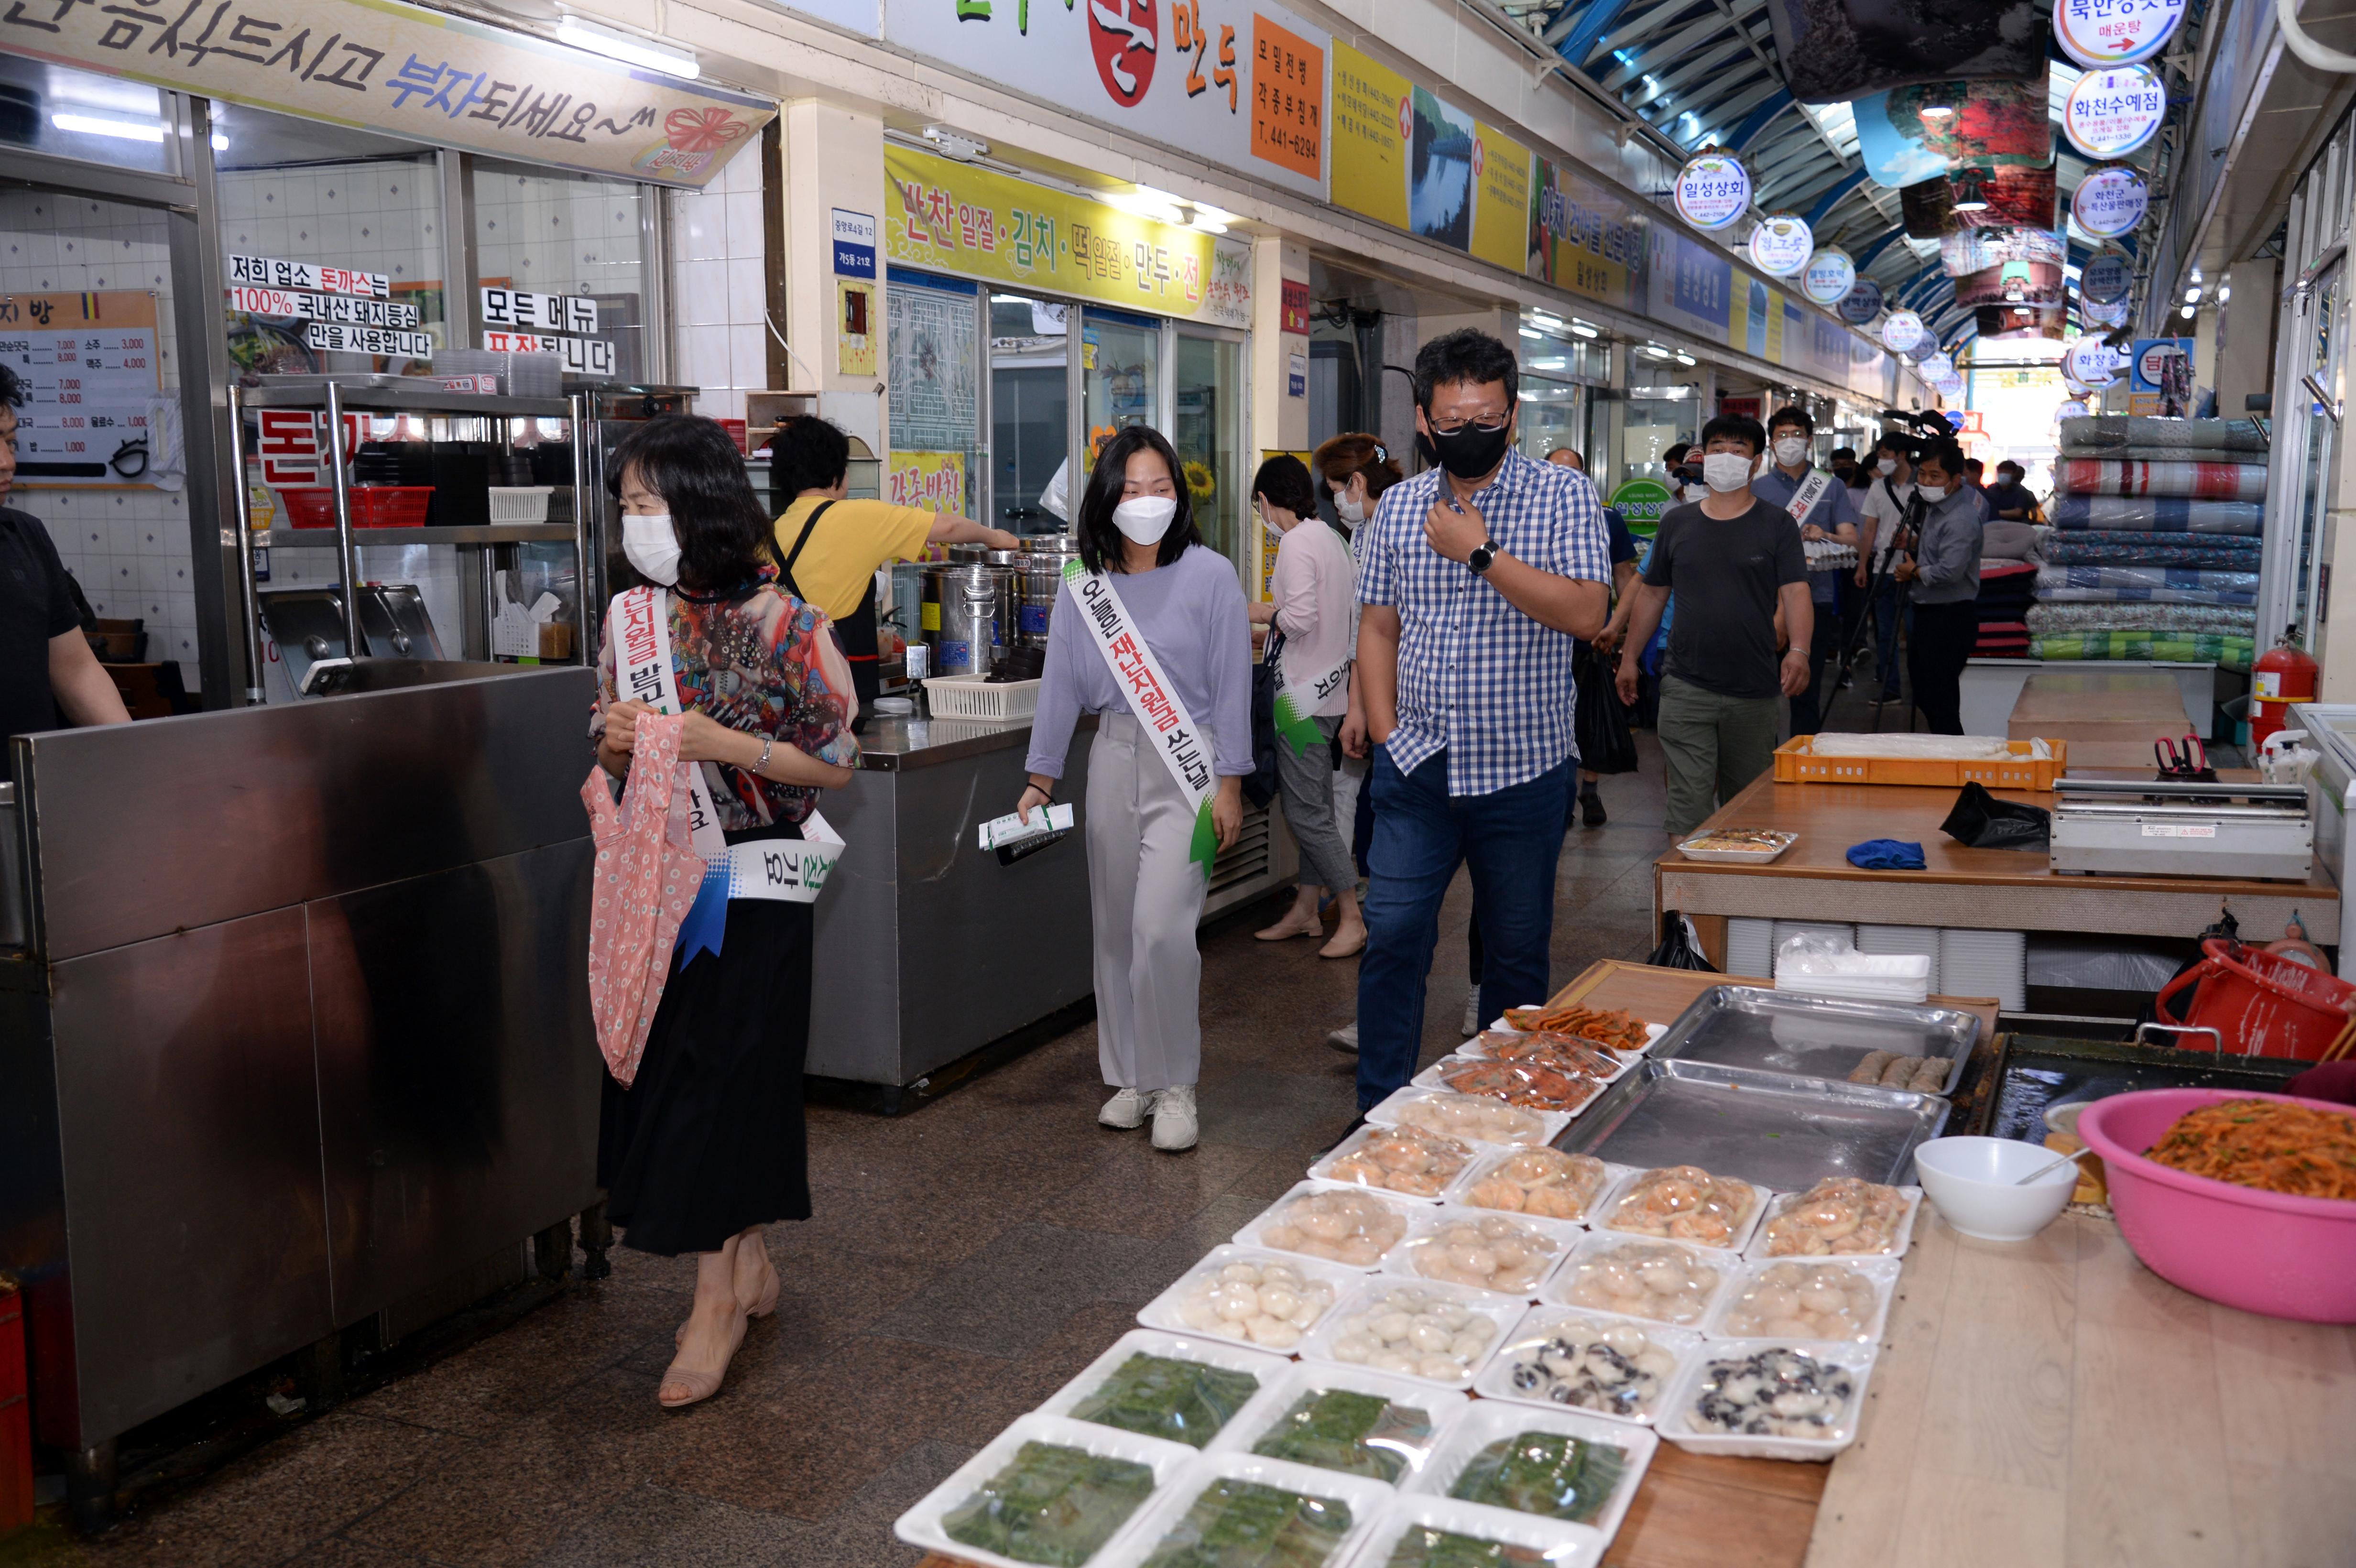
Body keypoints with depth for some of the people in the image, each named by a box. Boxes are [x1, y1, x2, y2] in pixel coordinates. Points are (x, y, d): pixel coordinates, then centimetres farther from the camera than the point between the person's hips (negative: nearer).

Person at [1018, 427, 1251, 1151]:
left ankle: (1174, 1085, 3)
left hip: (1186, 764, -4)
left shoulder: (1209, 575, -6)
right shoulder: (1082, 584, 4)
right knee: (1115, 929, 10)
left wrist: (1228, 785, -6)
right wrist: (1041, 779, 8)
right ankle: (1130, 1077, 25)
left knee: (1162, 928, -13)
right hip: (1113, 759, 4)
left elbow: (1232, 685, -4)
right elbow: (1062, 683, 8)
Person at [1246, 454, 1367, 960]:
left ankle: (1353, 918, 1)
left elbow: (1301, 619, -24)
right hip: (1331, 687, 10)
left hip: (1306, 693, -10)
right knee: (1313, 807, 14)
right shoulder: (1331, 538, 13)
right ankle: (1305, 911, 23)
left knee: (1307, 812, -4)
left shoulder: (1296, 543, -15)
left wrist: (1263, 613, -6)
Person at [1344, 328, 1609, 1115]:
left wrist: (1480, 553, -19)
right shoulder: (1399, 505, 6)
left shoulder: (1563, 495, -5)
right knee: (1392, 934, -1)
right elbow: (1378, 626, 11)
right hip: (1417, 768, 2)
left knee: (1518, 948, 9)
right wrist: (1383, 729, 1)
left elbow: (1586, 614, -17)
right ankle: (1381, 1110, 11)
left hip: (1524, 770, -2)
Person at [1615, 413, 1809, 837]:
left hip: (1756, 691, -1)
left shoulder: (1776, 524, 3)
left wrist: (1799, 651, -24)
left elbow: (1795, 592, -7)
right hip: (1686, 688, 1)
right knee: (1688, 806, -5)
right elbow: (1653, 594, 16)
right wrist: (1629, 656, 13)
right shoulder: (1677, 523, 10)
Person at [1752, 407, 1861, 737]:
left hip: (1816, 601, 0)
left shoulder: (1832, 487, 10)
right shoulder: (1756, 489, 8)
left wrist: (1824, 536, -20)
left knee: (1807, 692, 3)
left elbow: (1851, 541, 2)